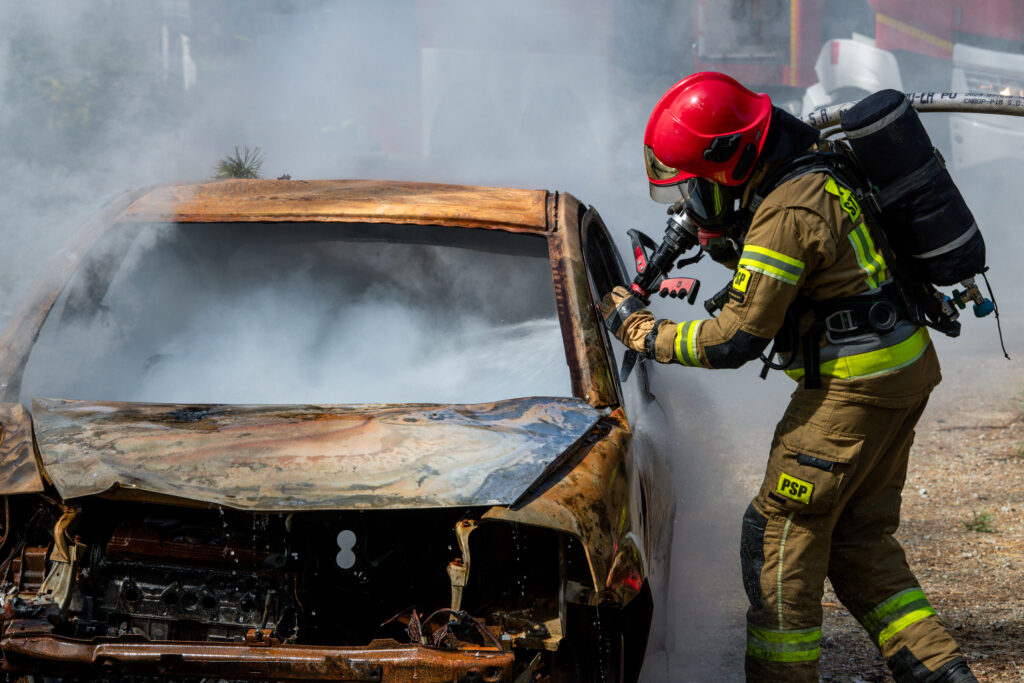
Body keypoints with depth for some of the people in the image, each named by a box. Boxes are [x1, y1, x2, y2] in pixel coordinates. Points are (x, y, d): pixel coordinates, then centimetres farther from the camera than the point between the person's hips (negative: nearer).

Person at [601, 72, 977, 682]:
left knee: (781, 531, -2)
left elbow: (737, 340, -18)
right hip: (905, 365, 10)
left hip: (855, 384, -10)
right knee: (860, 539, 14)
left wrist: (640, 330, -7)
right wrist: (720, 239, 12)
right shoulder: (814, 172, 10)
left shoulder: (785, 214, -20)